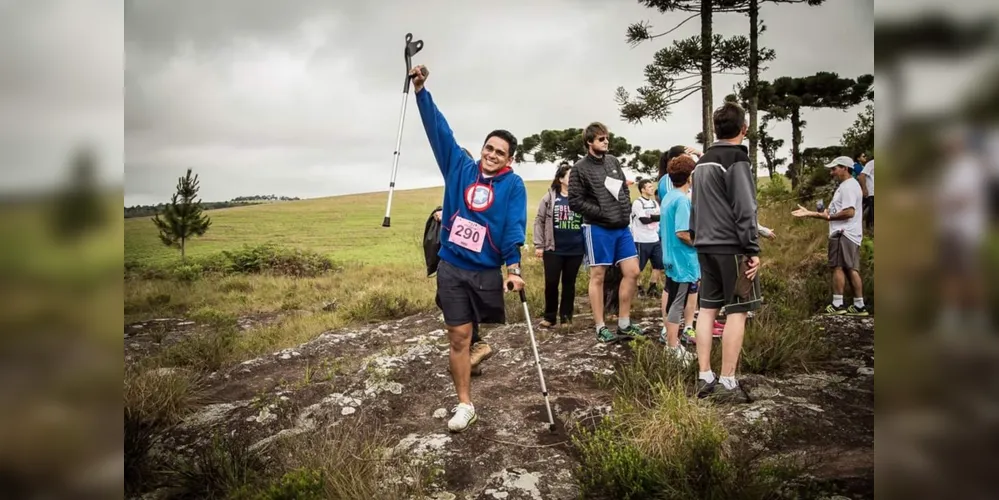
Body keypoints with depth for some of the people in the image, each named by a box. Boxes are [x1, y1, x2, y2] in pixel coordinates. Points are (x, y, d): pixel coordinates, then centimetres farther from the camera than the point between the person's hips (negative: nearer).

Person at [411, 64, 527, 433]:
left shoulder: (513, 185, -3)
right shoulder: (460, 168, 4)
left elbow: (514, 226, -12)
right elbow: (439, 130, 3)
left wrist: (514, 268, -22)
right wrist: (421, 91, -4)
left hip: (488, 270, -1)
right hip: (451, 267, 1)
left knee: (479, 328, 15)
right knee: (458, 337, 1)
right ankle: (465, 405, 9)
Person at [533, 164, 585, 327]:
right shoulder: (550, 197, 0)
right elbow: (539, 221, 3)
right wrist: (538, 245, -1)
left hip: (576, 250, 1)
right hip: (553, 249, -1)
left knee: (569, 284, 10)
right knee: (551, 283, 2)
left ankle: (566, 317, 19)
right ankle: (549, 316, 17)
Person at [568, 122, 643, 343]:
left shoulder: (613, 161, 10)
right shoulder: (580, 168, -7)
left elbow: (625, 189, 18)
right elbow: (575, 201, -11)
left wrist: (626, 210, 2)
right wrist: (602, 213, -16)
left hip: (622, 227, 6)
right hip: (598, 228, -6)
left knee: (632, 272, 5)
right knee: (598, 277, 1)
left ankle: (624, 324, 16)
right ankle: (601, 328, 10)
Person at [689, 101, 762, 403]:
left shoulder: (702, 162, 15)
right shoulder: (736, 159, -10)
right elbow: (745, 209, -15)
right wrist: (753, 250, -12)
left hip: (705, 246, 8)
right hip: (731, 246, -8)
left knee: (707, 309, 9)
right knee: (737, 311, -3)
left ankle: (705, 378, 11)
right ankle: (727, 383, -3)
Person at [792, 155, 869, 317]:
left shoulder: (849, 186, -11)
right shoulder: (844, 186, 22)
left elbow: (849, 212, -22)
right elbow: (833, 211, 21)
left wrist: (828, 217, -10)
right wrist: (809, 213, 13)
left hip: (843, 233, -10)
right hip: (849, 235, 10)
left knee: (838, 267, -6)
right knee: (851, 269, 10)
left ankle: (837, 304, -4)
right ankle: (859, 306, 12)